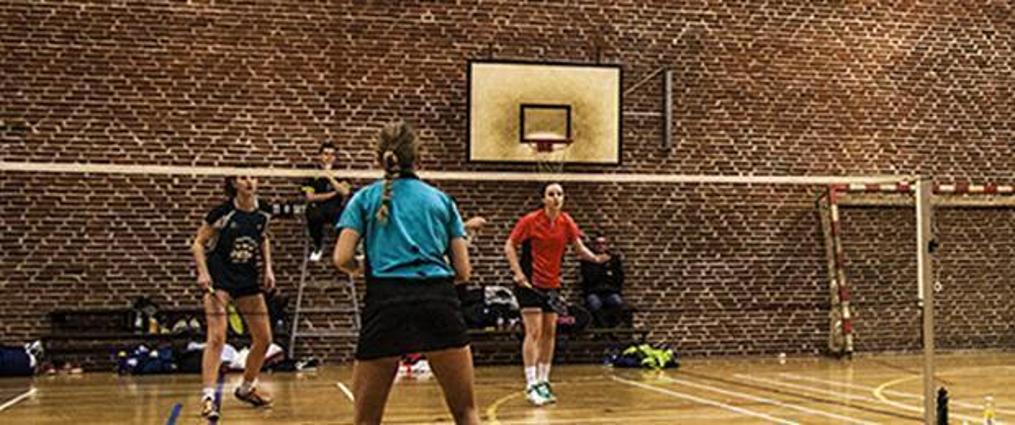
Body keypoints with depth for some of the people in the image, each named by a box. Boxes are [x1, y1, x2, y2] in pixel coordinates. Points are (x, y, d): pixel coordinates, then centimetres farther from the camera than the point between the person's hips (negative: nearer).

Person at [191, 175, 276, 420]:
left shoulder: (263, 213, -2)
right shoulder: (222, 213, -15)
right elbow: (198, 244, -8)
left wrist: (268, 268, 7)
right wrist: (203, 272, -21)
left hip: (249, 280, 6)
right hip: (219, 279, -5)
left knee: (264, 339, 8)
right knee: (217, 337, -19)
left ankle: (247, 388, 29)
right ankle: (208, 396, -17)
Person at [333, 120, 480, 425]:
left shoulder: (365, 198, 14)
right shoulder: (441, 199, 18)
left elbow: (342, 259, 1)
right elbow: (463, 271, 14)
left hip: (386, 301, -1)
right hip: (440, 302, 1)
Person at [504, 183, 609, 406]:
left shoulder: (566, 222, 0)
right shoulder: (530, 220, -13)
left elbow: (579, 248, 1)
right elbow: (509, 246, -8)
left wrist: (595, 257, -19)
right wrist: (518, 273, -18)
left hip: (552, 284, 5)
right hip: (530, 283, -5)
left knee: (550, 332, 8)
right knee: (534, 332, -11)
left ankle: (543, 382, 18)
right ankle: (531, 385, -9)